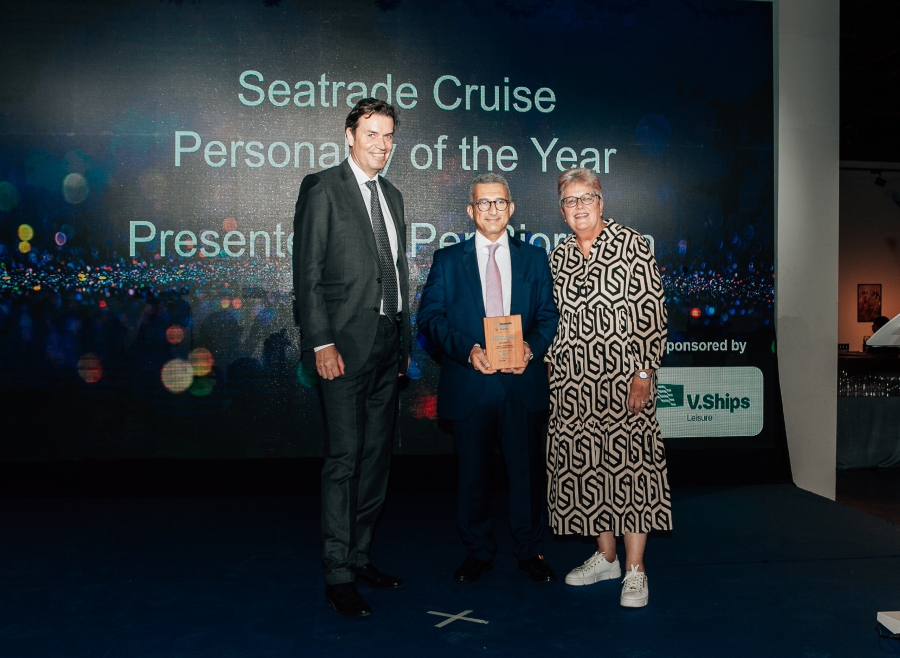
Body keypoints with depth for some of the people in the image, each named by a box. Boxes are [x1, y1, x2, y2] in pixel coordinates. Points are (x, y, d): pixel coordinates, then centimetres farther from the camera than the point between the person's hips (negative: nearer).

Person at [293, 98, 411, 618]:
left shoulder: (393, 196, 17)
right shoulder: (323, 188, -3)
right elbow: (307, 272, -9)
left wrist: (405, 341, 14)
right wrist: (321, 342, -16)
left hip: (389, 346, 7)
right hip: (346, 345, -7)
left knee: (377, 456, 11)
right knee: (344, 458, -4)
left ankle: (361, 556, 25)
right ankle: (339, 575, 7)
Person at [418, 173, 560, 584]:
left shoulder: (534, 258, 11)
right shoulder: (448, 260, 7)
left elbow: (548, 315, 6)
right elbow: (430, 317, -2)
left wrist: (532, 348, -14)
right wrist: (468, 350, -16)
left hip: (522, 382, 1)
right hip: (469, 384, 0)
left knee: (527, 469, 7)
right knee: (473, 473, 10)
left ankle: (530, 550, 25)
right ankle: (478, 552, 27)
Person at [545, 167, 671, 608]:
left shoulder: (630, 244, -3)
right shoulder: (558, 257, 12)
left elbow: (652, 313, -8)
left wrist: (645, 373, -14)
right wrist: (551, 371, 12)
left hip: (622, 374, -5)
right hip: (572, 378, 5)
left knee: (628, 463, -3)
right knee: (584, 463, 8)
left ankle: (635, 570, 8)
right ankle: (605, 557, 25)